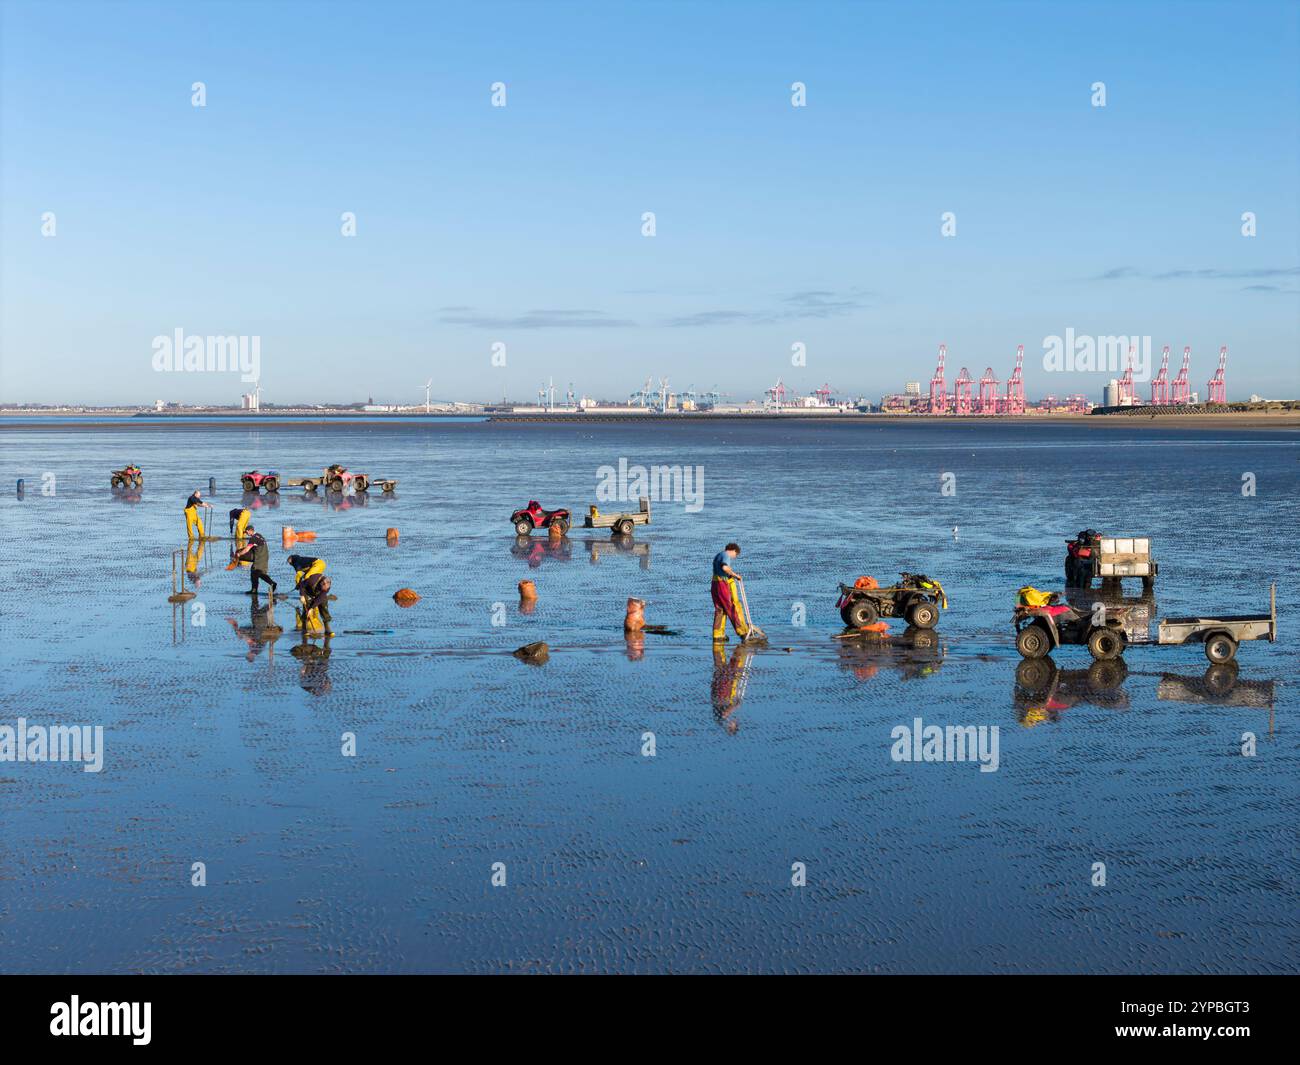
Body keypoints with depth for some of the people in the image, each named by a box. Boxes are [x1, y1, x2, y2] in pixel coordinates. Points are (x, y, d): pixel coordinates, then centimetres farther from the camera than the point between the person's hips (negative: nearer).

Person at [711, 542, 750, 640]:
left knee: (719, 610, 12)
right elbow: (725, 568, -30)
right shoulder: (726, 555, -11)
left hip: (715, 584, 9)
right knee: (734, 608, -2)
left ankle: (718, 634, 8)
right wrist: (735, 575, -20)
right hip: (725, 584, -9)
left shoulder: (718, 555, 19)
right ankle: (743, 631, 1)